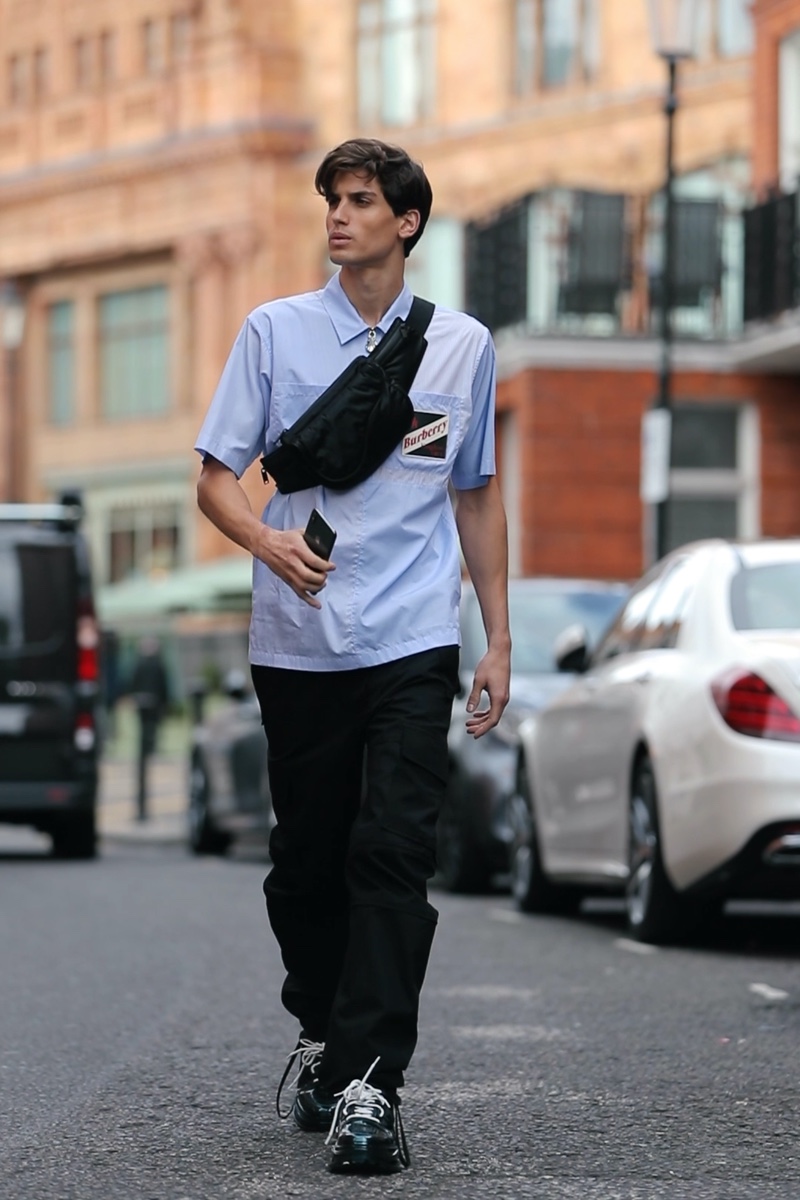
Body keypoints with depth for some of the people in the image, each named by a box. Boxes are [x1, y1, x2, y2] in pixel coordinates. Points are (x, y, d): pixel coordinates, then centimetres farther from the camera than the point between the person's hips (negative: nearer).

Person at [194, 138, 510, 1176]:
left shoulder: (464, 346, 7)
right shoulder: (274, 332, 4)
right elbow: (217, 477, 3)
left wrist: (499, 641, 12)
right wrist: (269, 541, -19)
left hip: (414, 644, -1)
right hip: (297, 643, 1)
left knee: (394, 856, -12)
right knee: (307, 861, 9)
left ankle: (368, 1087, -16)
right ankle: (320, 1039, 30)